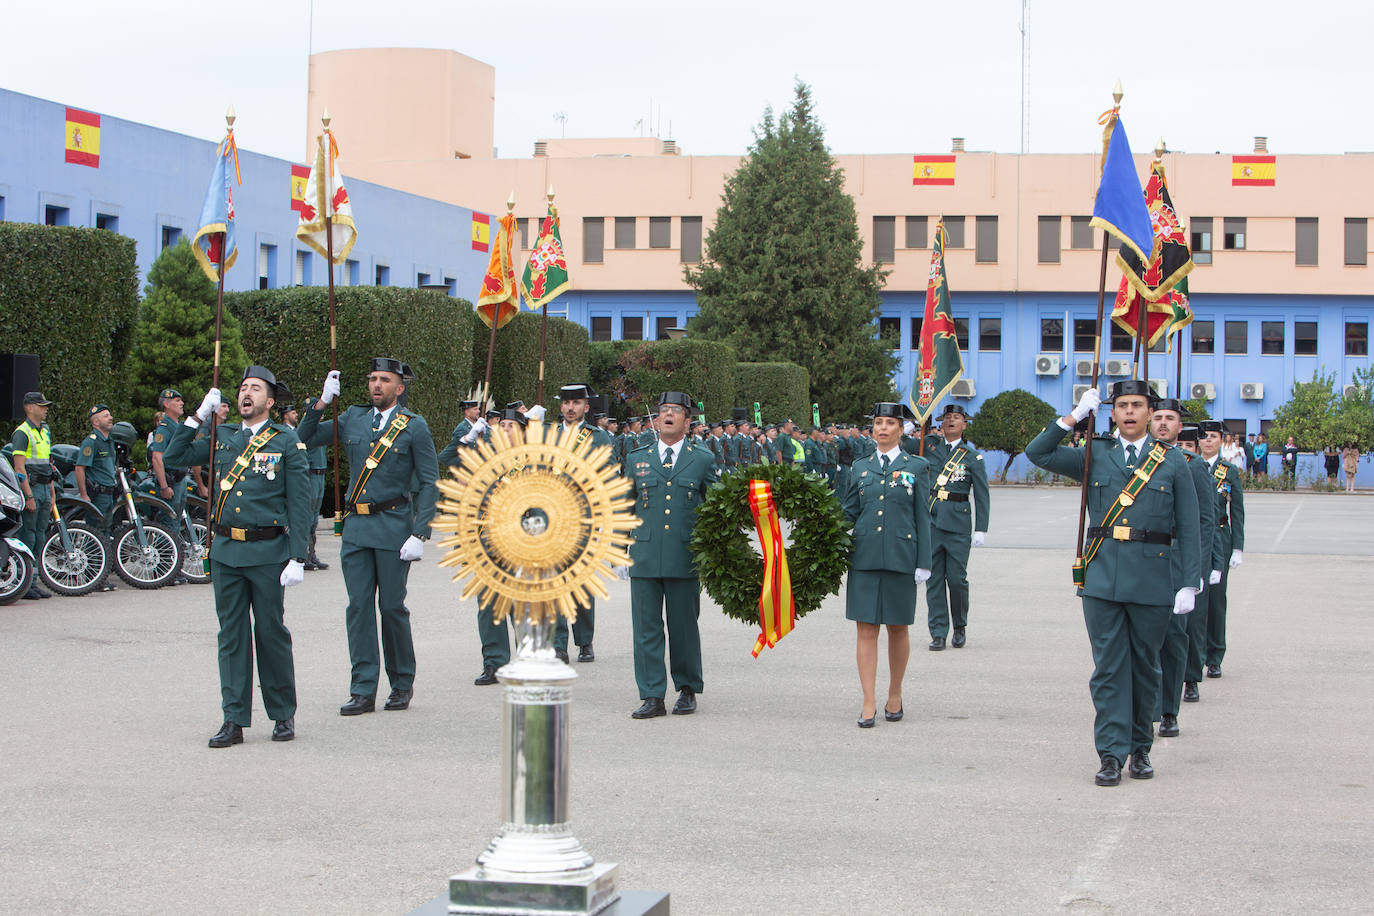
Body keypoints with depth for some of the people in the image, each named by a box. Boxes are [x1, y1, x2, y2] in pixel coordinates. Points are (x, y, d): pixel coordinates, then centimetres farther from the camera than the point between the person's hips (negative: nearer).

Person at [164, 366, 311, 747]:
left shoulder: (286, 442, 0)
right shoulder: (221, 437, 11)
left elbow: (299, 503, -3)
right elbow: (173, 458, 11)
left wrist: (297, 558, -9)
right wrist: (199, 416, 4)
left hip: (268, 553, -3)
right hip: (225, 551, 4)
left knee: (271, 633, 4)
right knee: (231, 634, 5)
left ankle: (283, 714, 17)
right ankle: (234, 720, 10)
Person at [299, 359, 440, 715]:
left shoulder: (414, 427, 0)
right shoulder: (352, 419, 11)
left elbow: (429, 484, -2)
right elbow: (304, 440, 15)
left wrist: (419, 535, -11)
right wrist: (322, 402, 2)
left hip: (394, 526, -4)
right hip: (356, 526, 4)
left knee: (392, 606, 0)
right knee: (358, 607, 1)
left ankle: (402, 683, 17)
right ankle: (363, 691, 5)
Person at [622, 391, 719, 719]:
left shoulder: (703, 460, 7)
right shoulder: (636, 459, 12)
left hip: (685, 558, -2)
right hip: (645, 556, 2)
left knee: (684, 627, 4)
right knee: (646, 628, -1)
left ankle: (687, 690, 20)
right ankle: (652, 697, 3)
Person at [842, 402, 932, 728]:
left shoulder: (916, 467, 4)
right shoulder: (860, 467, 10)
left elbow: (923, 518, 2)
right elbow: (849, 513, 13)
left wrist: (923, 563, -2)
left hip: (900, 557, -1)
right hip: (865, 557, 2)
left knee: (898, 628, 7)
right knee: (866, 629, -3)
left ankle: (895, 695, 22)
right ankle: (869, 703, -1)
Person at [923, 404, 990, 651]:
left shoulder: (972, 456, 4)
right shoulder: (930, 446, 9)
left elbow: (981, 495, 3)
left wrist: (981, 529, -3)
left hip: (958, 523, -2)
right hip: (930, 521, 2)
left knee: (957, 578, -2)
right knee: (934, 578, 2)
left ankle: (960, 627, 19)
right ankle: (938, 632, 7)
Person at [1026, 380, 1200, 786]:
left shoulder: (1172, 462, 6)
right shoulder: (1094, 455, 9)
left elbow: (1188, 528, 4)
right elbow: (1037, 453, 4)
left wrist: (1189, 583, -2)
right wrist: (1075, 417, -2)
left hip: (1152, 577, 0)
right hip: (1102, 576, 0)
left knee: (1145, 667, 9)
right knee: (1108, 666, -2)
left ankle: (1140, 749, 22)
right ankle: (1111, 755, -1)